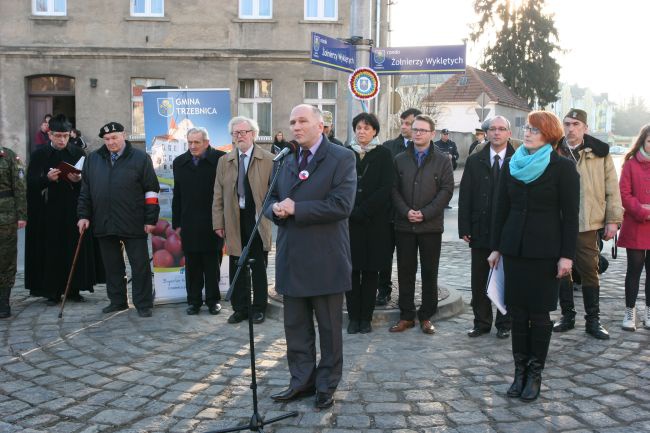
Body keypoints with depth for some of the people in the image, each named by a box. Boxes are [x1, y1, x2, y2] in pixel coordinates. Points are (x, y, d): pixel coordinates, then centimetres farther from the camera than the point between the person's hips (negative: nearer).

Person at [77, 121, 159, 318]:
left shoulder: (140, 158, -1)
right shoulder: (92, 159, 11)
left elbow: (151, 190, -2)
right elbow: (85, 190, 16)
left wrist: (151, 219, -6)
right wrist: (84, 215, 8)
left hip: (134, 225, -4)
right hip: (104, 224, 4)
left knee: (140, 265, 1)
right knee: (112, 266, 13)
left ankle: (143, 304, 9)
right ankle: (117, 301, 25)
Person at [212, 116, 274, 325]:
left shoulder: (268, 159, -2)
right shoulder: (224, 161, 9)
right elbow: (218, 195, 8)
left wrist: (271, 214, -7)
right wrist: (218, 222, 3)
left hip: (258, 220, -3)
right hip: (234, 221, 3)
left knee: (259, 267, 6)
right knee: (236, 267, 8)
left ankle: (259, 308, 18)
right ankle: (240, 308, 20)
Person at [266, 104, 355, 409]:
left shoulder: (341, 158, -7)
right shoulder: (287, 161, 14)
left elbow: (341, 205, -19)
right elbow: (273, 200, 17)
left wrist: (295, 208, -17)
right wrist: (276, 209, -8)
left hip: (325, 259, -6)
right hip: (293, 258, 6)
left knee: (329, 327, 8)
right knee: (295, 326, 14)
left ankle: (326, 386, 23)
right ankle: (301, 381, 27)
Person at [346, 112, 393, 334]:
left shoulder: (383, 154, 2)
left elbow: (385, 188, -6)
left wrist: (362, 211, -12)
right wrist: (351, 211, -8)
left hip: (375, 221, -1)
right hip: (349, 220, 1)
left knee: (370, 270, 4)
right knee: (351, 270, 2)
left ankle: (366, 318, 12)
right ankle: (353, 317, 11)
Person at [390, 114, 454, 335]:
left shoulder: (442, 160, 2)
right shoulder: (400, 159, 9)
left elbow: (447, 190, -4)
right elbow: (394, 189, 5)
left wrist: (425, 213, -13)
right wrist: (405, 211, -11)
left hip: (431, 226, -2)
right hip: (404, 225, 2)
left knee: (430, 272, 5)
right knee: (405, 271, 6)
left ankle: (426, 316, 17)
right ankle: (406, 316, 16)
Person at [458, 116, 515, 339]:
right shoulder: (474, 161, 6)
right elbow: (465, 196, 4)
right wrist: (464, 228, -3)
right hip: (480, 230, 3)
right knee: (479, 281, 9)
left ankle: (504, 324, 21)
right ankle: (481, 322, 21)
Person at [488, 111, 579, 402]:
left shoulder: (562, 167, -4)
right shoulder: (511, 165, 9)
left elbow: (570, 214, -5)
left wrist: (567, 255, -10)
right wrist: (496, 247, 10)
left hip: (545, 251, -4)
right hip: (514, 247, 4)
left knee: (539, 313, 3)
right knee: (517, 311, 6)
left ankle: (535, 373, 15)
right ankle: (520, 370, 16)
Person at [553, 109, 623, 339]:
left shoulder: (599, 152, 2)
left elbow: (612, 189, 3)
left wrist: (613, 220, -1)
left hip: (588, 224, -1)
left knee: (589, 271, 6)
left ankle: (593, 320, 17)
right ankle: (567, 316, 24)